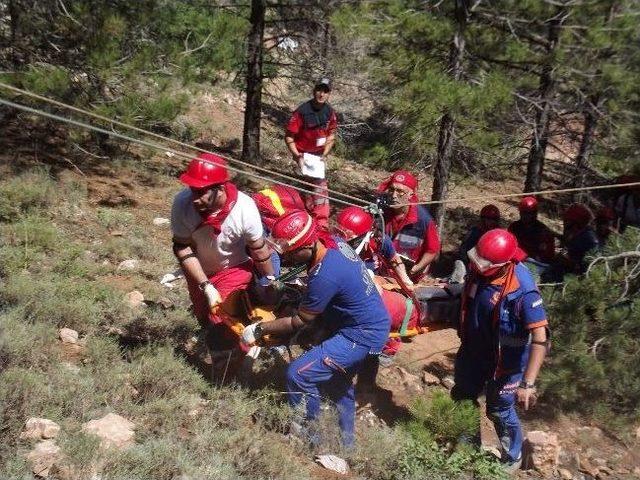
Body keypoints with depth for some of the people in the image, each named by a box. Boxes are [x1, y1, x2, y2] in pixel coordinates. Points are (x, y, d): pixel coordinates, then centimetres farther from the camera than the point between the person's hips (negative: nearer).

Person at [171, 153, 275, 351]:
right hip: (198, 271, 3)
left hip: (235, 268, -3)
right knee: (205, 318, 22)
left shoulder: (244, 208, -34)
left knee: (221, 325, -12)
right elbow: (182, 247, -21)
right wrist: (207, 287, -26)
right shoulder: (182, 203, -32)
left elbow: (259, 249, -19)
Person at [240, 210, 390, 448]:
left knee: (298, 375, -13)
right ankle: (345, 440, 46)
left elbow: (299, 322, -18)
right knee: (337, 382, 27)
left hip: (361, 336, -10)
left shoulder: (325, 275, -32)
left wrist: (258, 329, -8)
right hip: (374, 322, 10)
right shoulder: (332, 242, -7)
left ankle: (306, 436, 7)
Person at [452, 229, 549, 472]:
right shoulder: (478, 269, -15)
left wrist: (528, 383, -40)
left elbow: (540, 340, -36)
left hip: (504, 361, -7)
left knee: (500, 412, 12)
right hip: (473, 351, 7)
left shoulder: (522, 291, -35)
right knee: (461, 397, 25)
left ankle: (512, 460, 41)